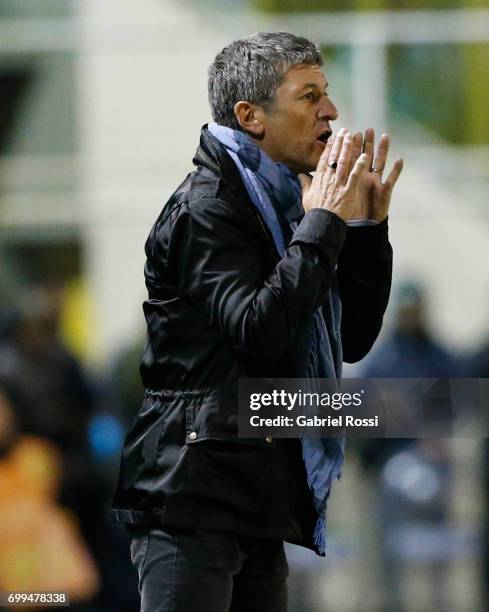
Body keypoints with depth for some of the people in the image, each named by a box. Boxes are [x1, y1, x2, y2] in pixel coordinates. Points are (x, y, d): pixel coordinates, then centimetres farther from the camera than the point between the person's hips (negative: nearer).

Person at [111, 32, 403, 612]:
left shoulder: (282, 205, 18)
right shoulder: (206, 206, -9)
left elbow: (352, 340, 18)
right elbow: (259, 329, -22)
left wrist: (367, 225, 7)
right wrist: (325, 223, -15)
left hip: (257, 503, 9)